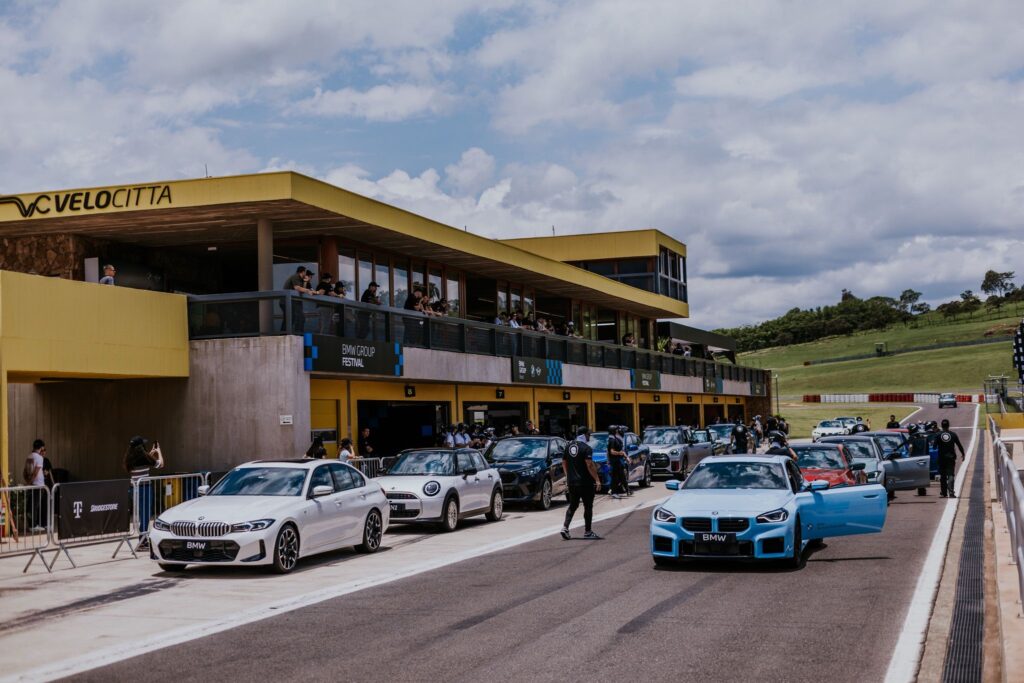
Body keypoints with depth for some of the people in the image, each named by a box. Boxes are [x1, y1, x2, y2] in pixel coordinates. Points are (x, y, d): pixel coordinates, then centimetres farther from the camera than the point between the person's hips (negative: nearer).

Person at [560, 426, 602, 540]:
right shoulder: (586, 448, -14)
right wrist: (597, 480, -18)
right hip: (585, 482, -6)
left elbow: (564, 462, 15)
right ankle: (587, 532, 10)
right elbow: (590, 465, -21)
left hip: (571, 481, 6)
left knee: (572, 506, 14)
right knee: (588, 507, 6)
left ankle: (565, 527, -2)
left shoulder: (569, 446, 8)